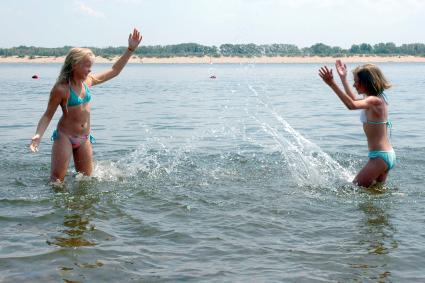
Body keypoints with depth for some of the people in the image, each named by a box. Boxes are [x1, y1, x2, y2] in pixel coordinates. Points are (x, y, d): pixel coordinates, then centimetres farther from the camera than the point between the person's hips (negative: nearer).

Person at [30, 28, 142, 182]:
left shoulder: (88, 81, 2)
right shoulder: (61, 88, -15)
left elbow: (114, 71, 9)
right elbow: (48, 115, -10)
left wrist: (130, 49, 4)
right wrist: (38, 135, -26)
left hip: (84, 139, 6)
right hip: (64, 137, -6)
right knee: (57, 180, -10)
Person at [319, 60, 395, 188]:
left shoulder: (374, 100, -19)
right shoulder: (376, 98, 11)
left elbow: (352, 105, -40)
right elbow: (355, 100, 31)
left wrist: (332, 84, -46)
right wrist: (343, 78, 34)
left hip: (380, 156, -10)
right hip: (388, 155, 10)